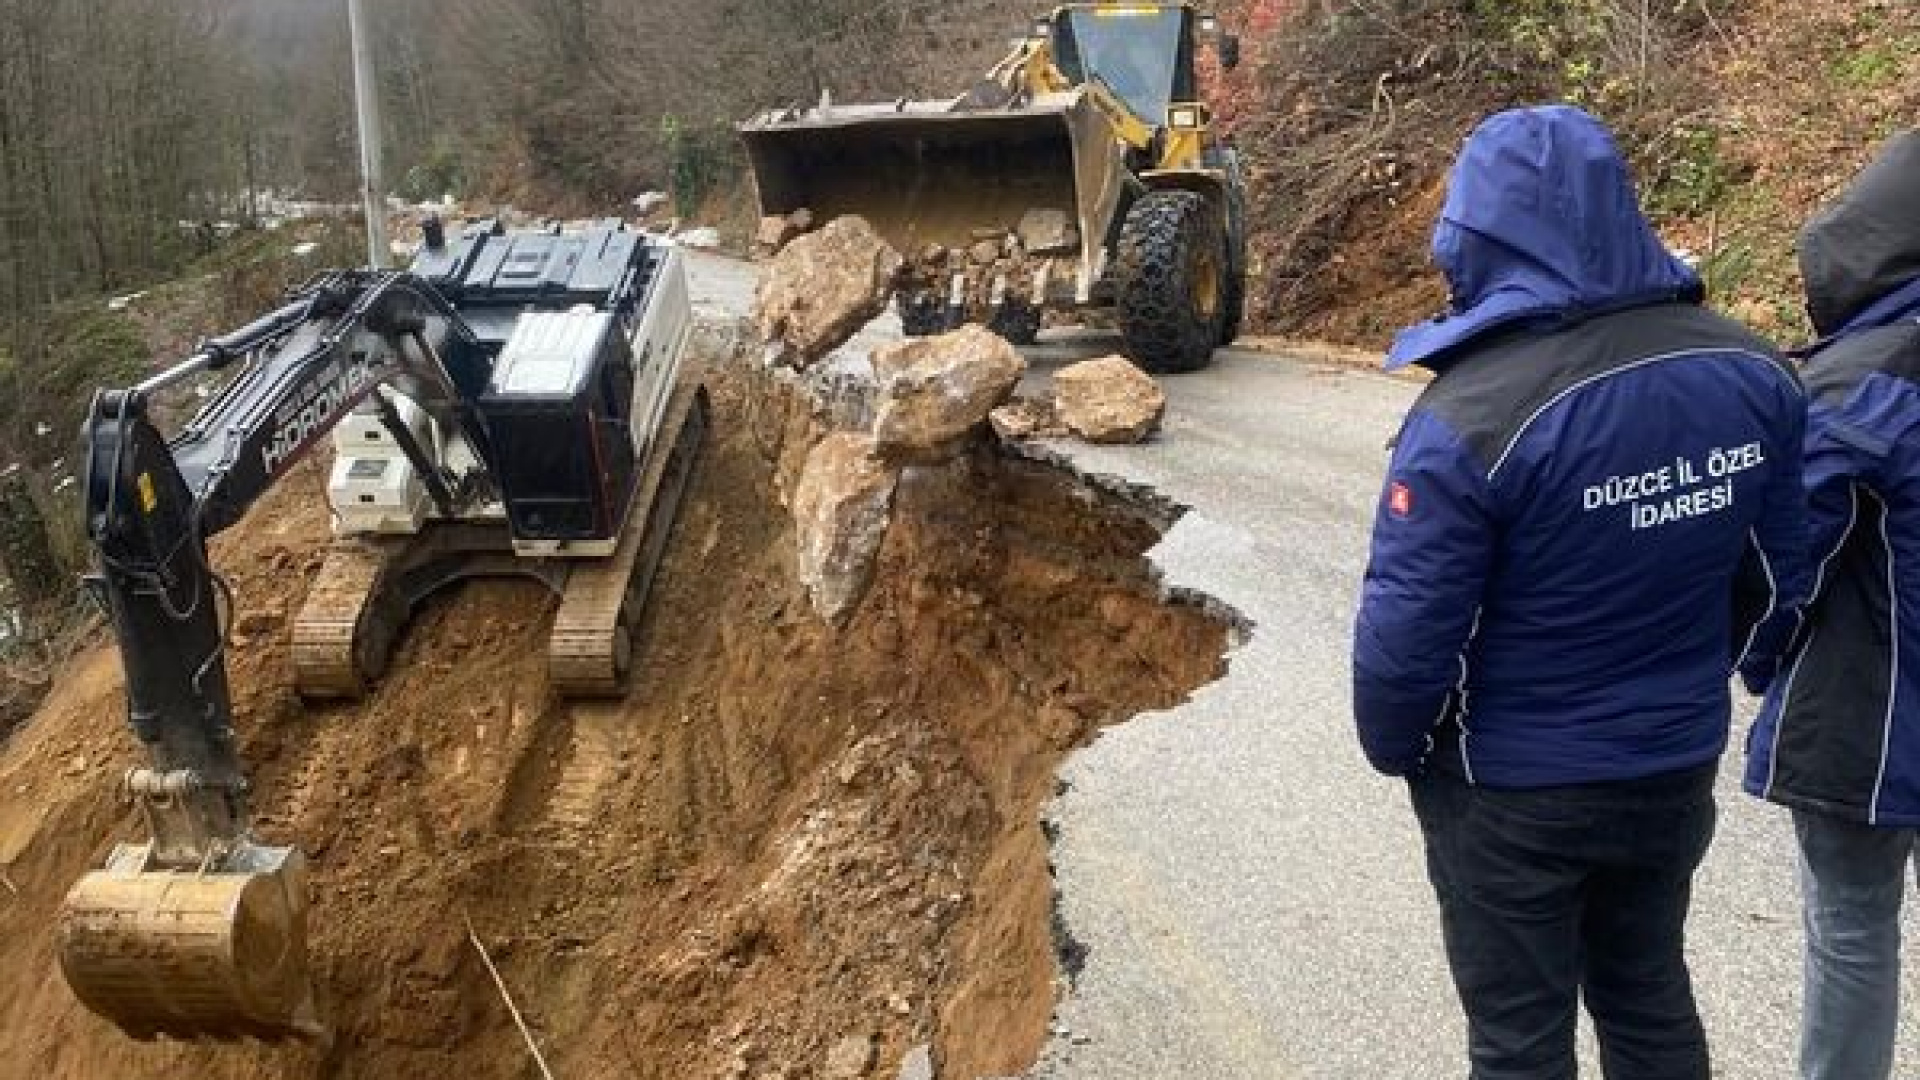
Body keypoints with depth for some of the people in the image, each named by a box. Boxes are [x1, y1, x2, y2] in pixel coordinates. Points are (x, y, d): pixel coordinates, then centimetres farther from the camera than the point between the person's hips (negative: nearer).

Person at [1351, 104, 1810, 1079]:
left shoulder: (1471, 416, -27)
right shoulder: (1748, 372, -8)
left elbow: (1407, 634, -22)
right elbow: (1783, 577, 3)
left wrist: (1395, 751, -2)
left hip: (1512, 792, -5)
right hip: (1677, 770, 6)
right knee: (1650, 1000, 26)